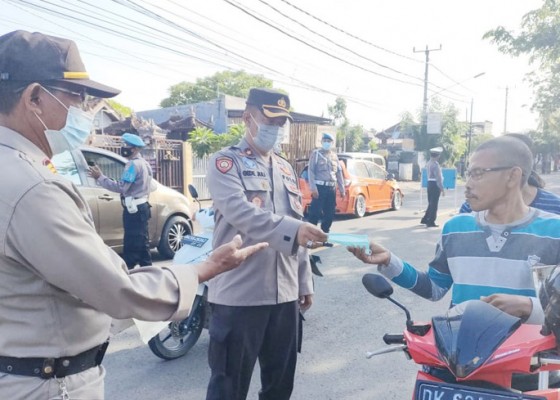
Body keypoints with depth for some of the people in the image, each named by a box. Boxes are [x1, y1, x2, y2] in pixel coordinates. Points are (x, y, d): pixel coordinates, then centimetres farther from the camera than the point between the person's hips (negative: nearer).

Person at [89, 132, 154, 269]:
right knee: (141, 244, 13)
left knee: (131, 246, -7)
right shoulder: (143, 164, 17)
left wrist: (100, 177, -17)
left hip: (134, 209, -10)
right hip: (141, 207, 10)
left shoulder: (133, 164, -14)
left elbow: (121, 187, -21)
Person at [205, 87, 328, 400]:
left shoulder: (286, 169, 17)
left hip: (285, 294, 7)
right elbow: (240, 212, -23)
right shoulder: (226, 162, -4)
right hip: (239, 294, -6)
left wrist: (304, 281, 16)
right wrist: (292, 230, -37)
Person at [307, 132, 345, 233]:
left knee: (330, 213, 8)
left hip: (332, 188, 6)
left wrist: (342, 189, 11)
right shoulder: (316, 153, 1)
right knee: (315, 212, -9)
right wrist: (313, 187, -16)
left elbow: (339, 172, 16)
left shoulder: (334, 155, 16)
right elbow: (311, 171, -6)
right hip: (320, 187, -5)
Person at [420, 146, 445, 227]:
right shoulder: (435, 164, -17)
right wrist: (442, 189, -17)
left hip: (430, 183, 9)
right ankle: (431, 222, 3)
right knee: (434, 204, -1)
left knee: (431, 203, 18)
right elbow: (438, 178, -20)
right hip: (435, 185, -9)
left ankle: (425, 219, 23)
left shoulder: (428, 163, 11)